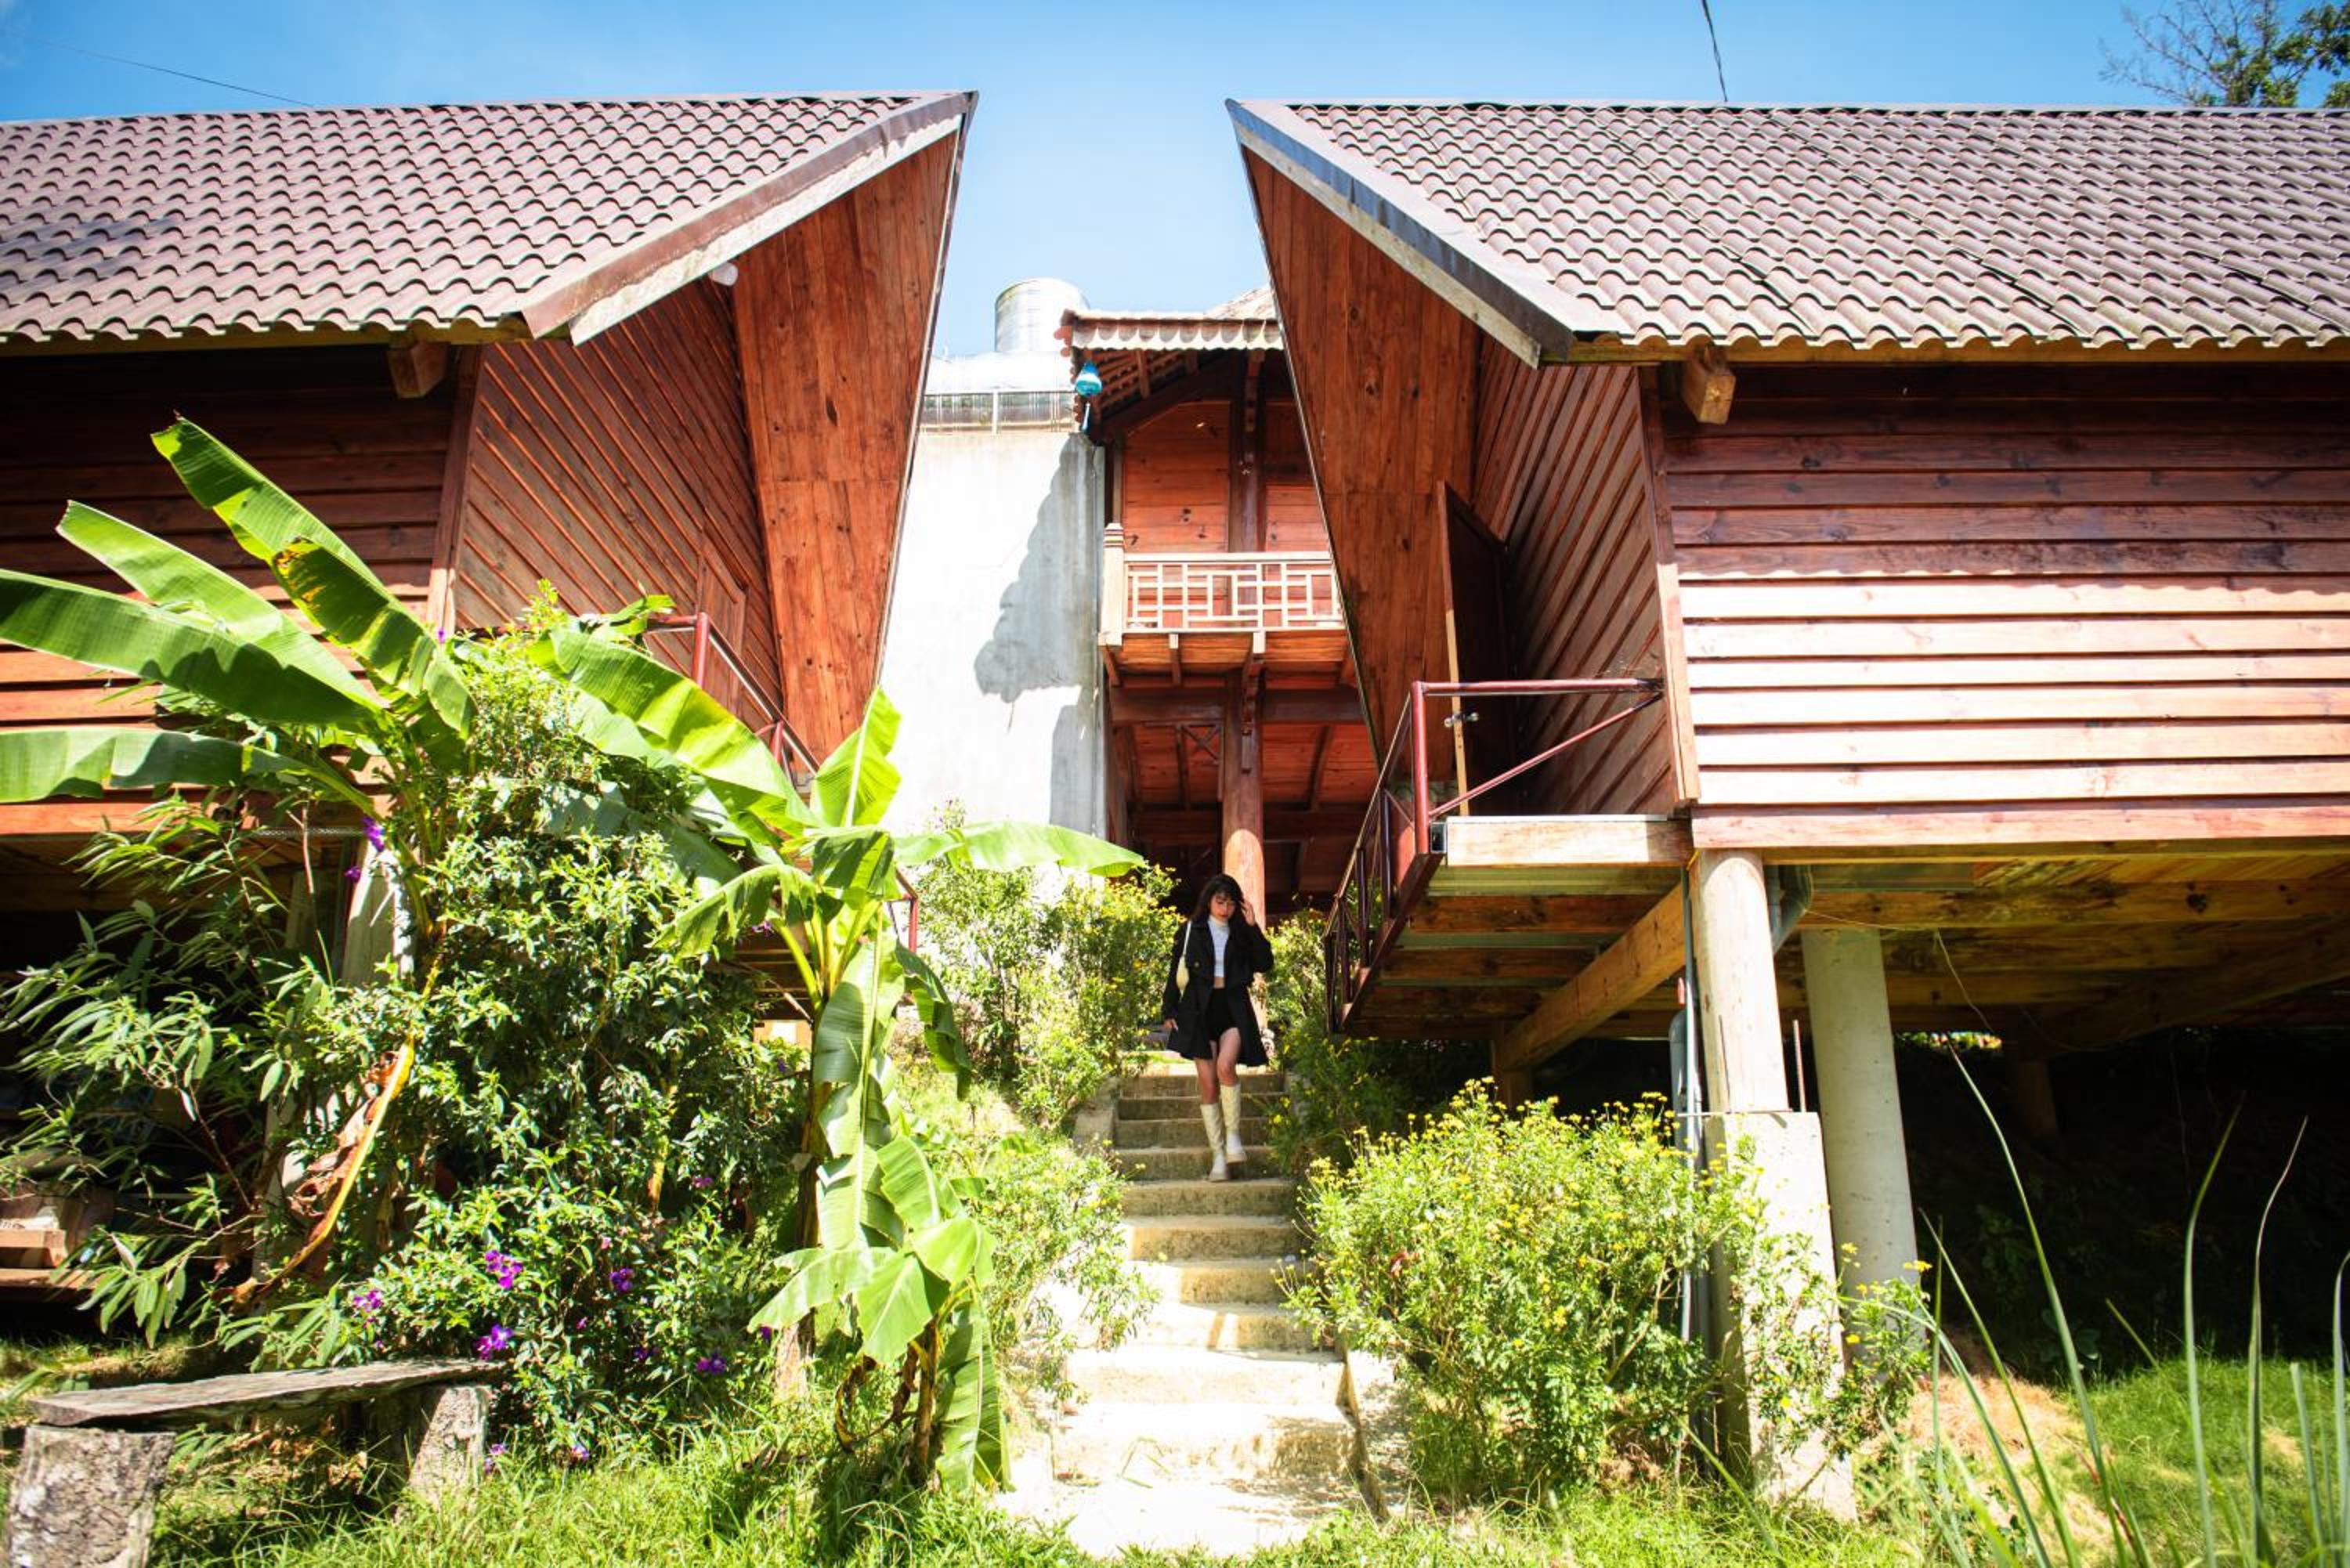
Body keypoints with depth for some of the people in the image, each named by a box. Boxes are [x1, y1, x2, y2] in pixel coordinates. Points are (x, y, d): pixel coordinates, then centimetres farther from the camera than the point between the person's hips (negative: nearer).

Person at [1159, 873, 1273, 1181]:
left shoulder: (1242, 933, 9)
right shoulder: (1191, 930, 6)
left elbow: (1265, 965, -2)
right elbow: (1176, 971, 8)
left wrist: (1253, 928, -7)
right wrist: (1170, 1010, 3)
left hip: (1234, 1008, 0)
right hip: (1200, 1008, 0)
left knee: (1226, 1065, -26)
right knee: (1208, 1083, -2)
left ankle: (1233, 1137, -10)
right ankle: (1218, 1156, 3)